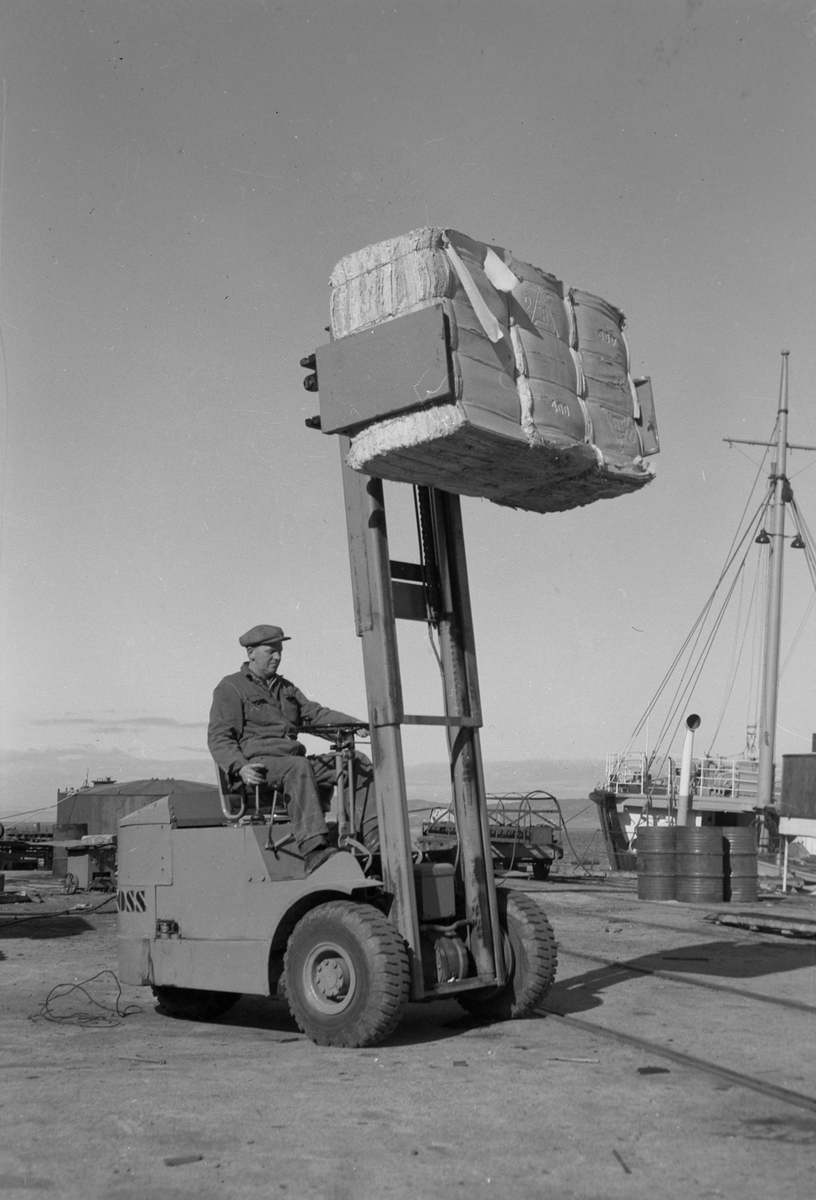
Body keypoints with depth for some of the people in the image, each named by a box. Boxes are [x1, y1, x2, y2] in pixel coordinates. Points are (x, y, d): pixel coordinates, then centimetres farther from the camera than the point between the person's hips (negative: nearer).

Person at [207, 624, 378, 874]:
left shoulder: (285, 688, 28)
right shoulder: (230, 688, 4)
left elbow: (315, 713, 18)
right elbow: (219, 738, -5)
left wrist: (355, 723, -1)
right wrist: (240, 767, -25)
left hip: (294, 760, 8)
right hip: (259, 764, -7)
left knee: (357, 762, -8)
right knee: (299, 767, -39)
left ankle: (374, 842, -18)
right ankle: (314, 850, -49)